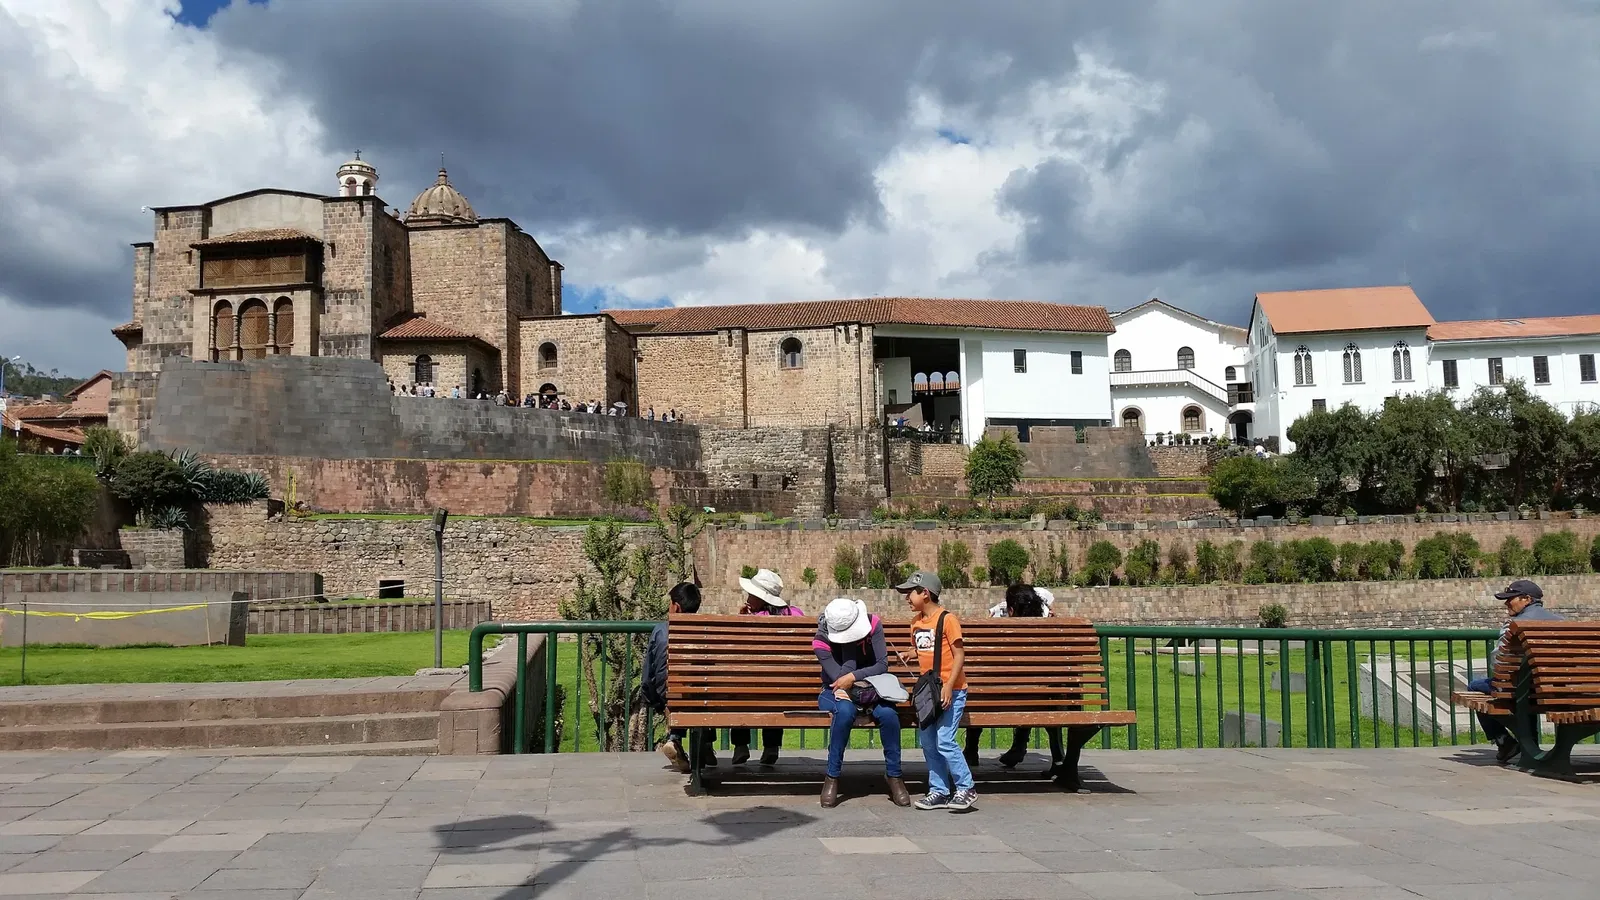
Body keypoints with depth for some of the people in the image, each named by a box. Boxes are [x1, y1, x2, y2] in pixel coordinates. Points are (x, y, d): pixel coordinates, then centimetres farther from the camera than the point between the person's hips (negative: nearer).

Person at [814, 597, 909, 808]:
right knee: (845, 710, -39)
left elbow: (882, 665, -17)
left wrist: (853, 677, -30)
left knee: (888, 712, -32)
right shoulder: (821, 641, -18)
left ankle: (893, 775, -14)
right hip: (836, 692, -2)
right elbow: (841, 678, -25)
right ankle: (832, 777, -26)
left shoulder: (872, 624, -13)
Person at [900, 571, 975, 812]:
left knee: (944, 741, -11)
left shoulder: (947, 619, -13)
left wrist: (948, 687, -21)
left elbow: (959, 656, -14)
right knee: (927, 742, 7)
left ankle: (966, 789, 2)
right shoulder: (916, 622, 10)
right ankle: (939, 791, 17)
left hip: (951, 692, -8)